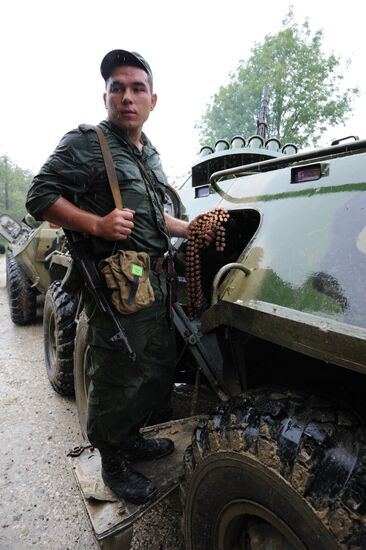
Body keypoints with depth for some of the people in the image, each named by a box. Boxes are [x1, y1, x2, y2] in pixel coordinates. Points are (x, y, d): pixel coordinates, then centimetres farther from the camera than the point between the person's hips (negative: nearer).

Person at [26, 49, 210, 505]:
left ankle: (131, 438, 41)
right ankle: (113, 465, 29)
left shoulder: (150, 156, 20)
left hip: (154, 279, 9)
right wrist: (98, 224, -23)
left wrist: (193, 229, 19)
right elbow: (39, 197, -11)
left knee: (161, 369, 18)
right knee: (117, 380, 3)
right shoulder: (86, 142, -4)